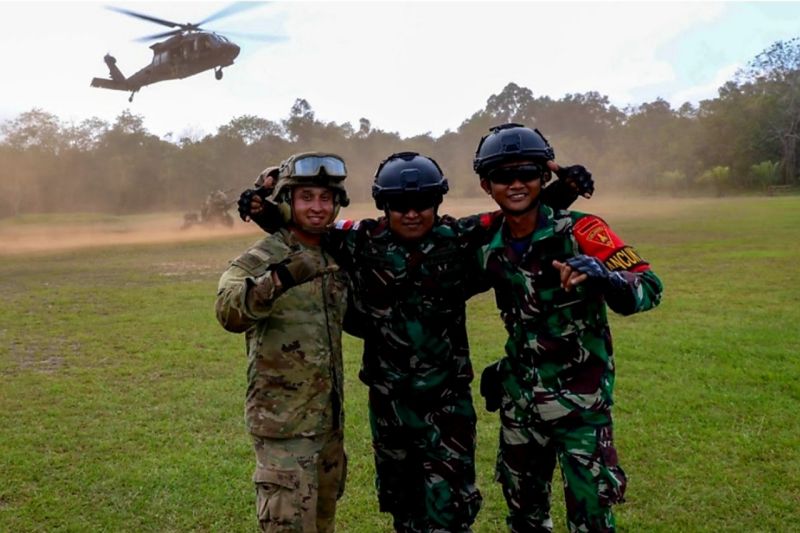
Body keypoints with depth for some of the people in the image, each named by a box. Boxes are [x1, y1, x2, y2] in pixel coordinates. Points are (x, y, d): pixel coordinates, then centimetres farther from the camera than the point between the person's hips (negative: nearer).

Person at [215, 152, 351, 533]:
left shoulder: (336, 257, 5)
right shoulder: (259, 260, -16)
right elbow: (230, 312, -36)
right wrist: (278, 279, -53)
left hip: (330, 419, 7)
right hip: (284, 426, -7)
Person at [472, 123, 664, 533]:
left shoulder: (579, 231, -14)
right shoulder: (490, 252, 0)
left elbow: (649, 288, -21)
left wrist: (600, 275, -40)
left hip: (579, 401, -4)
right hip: (519, 401, 5)